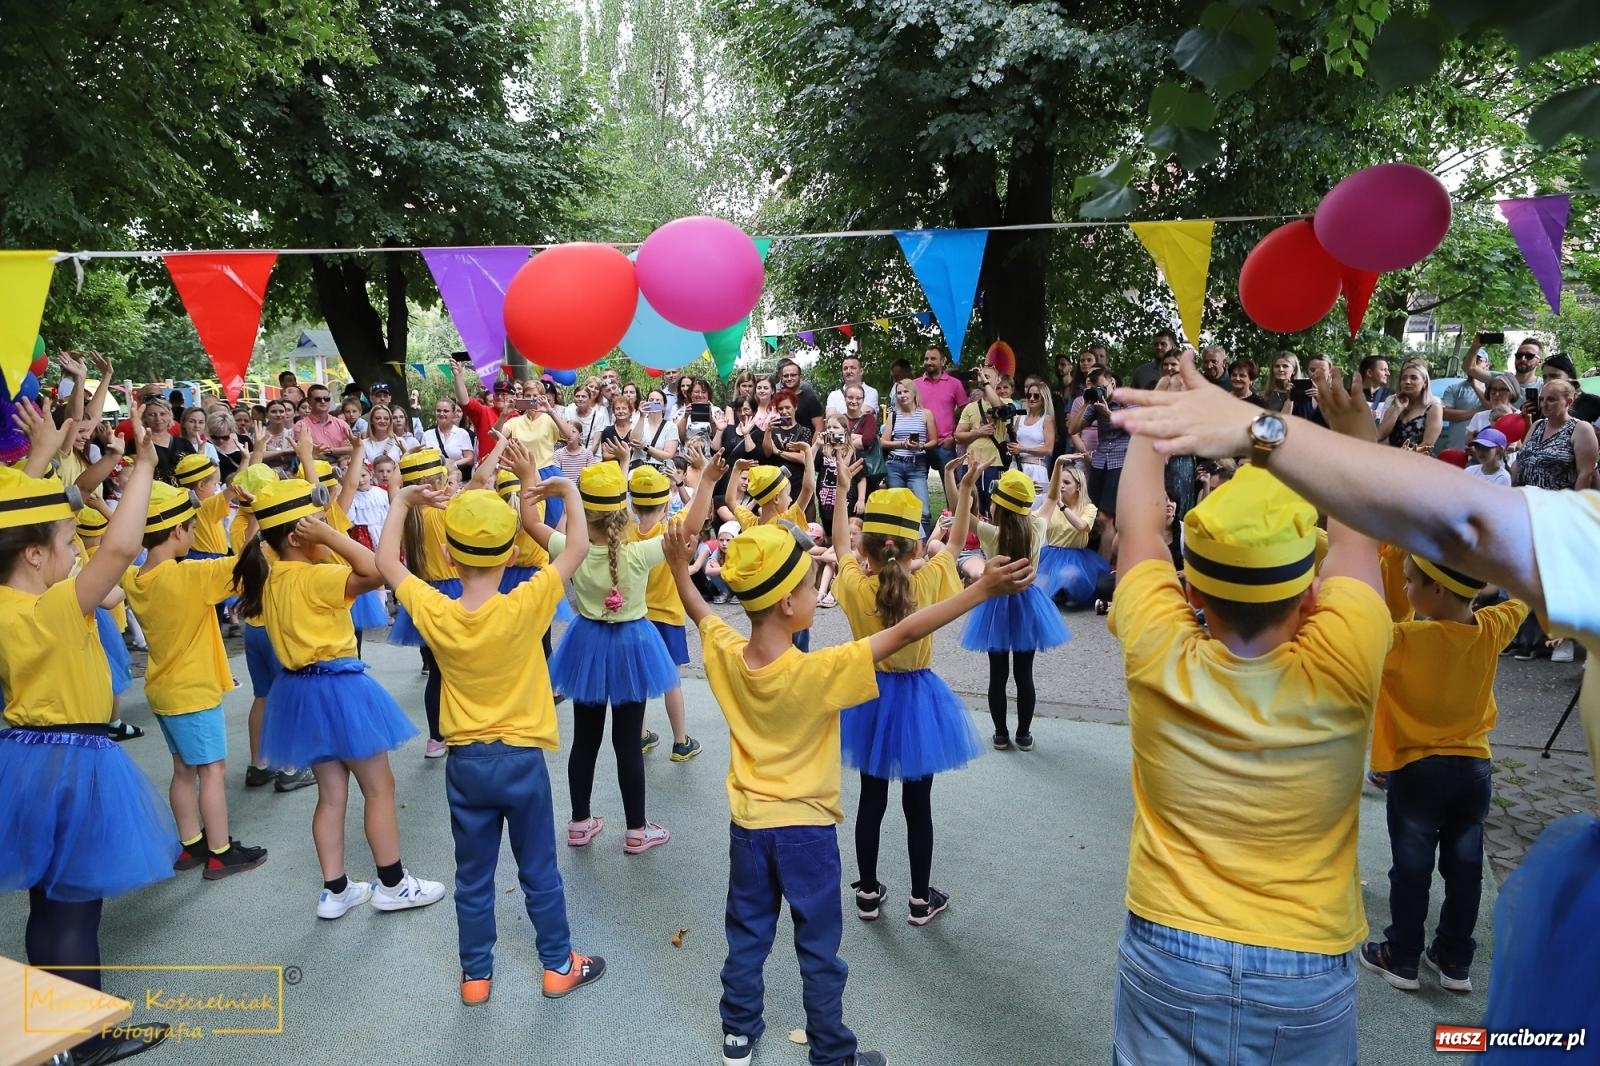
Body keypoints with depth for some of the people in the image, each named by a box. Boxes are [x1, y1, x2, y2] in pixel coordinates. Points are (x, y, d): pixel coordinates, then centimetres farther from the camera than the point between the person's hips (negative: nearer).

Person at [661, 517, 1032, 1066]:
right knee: (819, 950, 13)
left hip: (747, 825, 5)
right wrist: (984, 589, -26)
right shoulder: (821, 671, -28)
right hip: (806, 829, -4)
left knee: (747, 938, 22)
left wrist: (679, 568, 23)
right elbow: (904, 634, -29)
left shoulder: (725, 655, -14)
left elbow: (700, 612, 7)